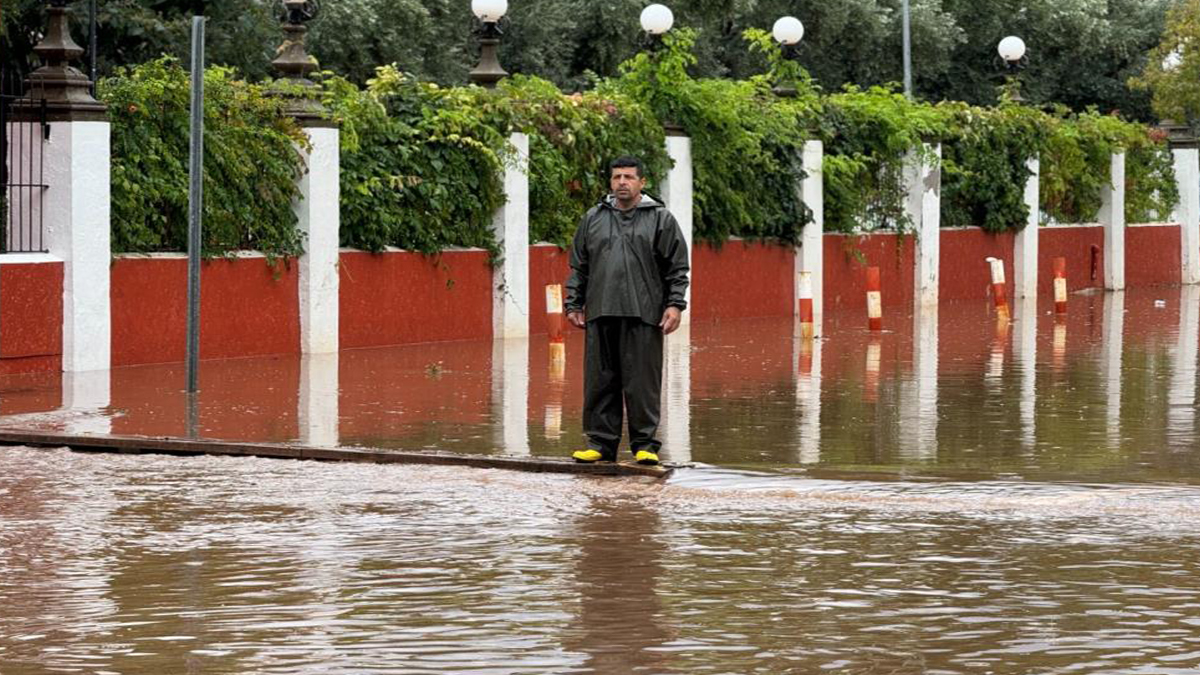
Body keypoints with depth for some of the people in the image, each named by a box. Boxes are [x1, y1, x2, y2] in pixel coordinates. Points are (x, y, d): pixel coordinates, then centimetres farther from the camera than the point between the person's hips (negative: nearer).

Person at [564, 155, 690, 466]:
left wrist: (675, 304, -6)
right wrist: (574, 304, 11)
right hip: (600, 314, 3)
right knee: (599, 382, 4)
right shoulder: (593, 219, 15)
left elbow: (677, 267, 4)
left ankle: (645, 445, 3)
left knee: (642, 383, -3)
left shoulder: (660, 219, 6)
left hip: (643, 315, -3)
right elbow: (579, 267, 18)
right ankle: (601, 443, 10)